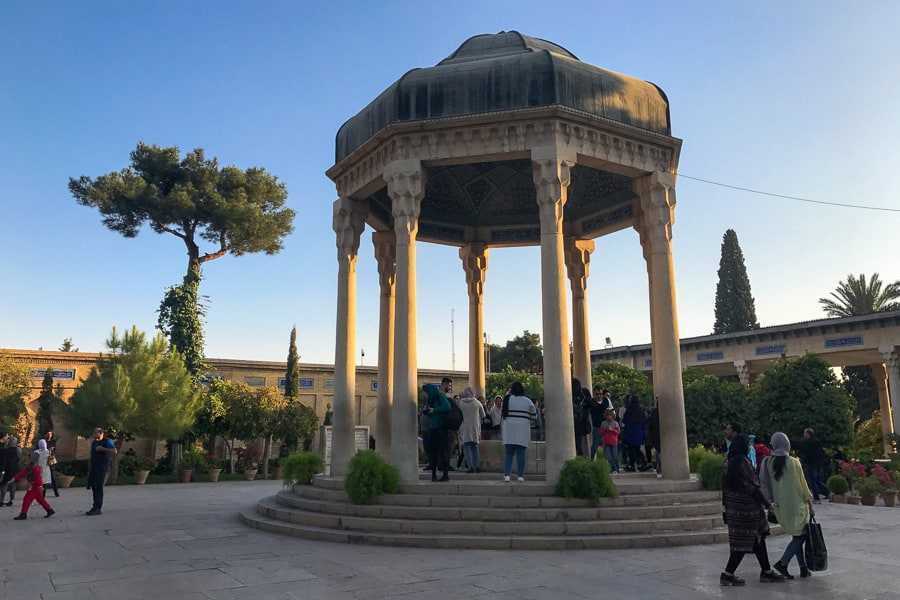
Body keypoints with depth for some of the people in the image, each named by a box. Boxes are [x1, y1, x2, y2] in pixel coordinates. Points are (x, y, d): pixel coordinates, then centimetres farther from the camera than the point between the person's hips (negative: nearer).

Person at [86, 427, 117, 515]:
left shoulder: (107, 441, -5)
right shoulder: (93, 443, 18)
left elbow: (115, 452, -18)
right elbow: (92, 457, 22)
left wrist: (102, 449, -21)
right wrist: (89, 470, 17)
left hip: (102, 468, -7)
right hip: (93, 468, 7)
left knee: (98, 488, -11)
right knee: (94, 488, 7)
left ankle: (97, 508, -11)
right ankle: (95, 508, 13)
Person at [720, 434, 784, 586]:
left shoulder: (727, 462, 7)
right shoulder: (743, 462, -20)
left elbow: (726, 486, 11)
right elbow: (753, 487, -18)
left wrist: (726, 507, 17)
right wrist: (767, 504, -7)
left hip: (733, 508, 9)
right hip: (746, 509, -9)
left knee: (758, 539, 18)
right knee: (743, 542, 0)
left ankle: (766, 571, 26)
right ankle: (728, 574, 4)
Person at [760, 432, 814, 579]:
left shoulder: (768, 463, -4)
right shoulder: (793, 463, -13)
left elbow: (765, 485, -1)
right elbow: (803, 485, -6)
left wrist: (772, 501, 10)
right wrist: (810, 505, 4)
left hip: (780, 505, 4)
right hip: (796, 505, -4)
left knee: (796, 536, 16)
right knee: (800, 536, 4)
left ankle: (803, 568, 17)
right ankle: (782, 562, -8)